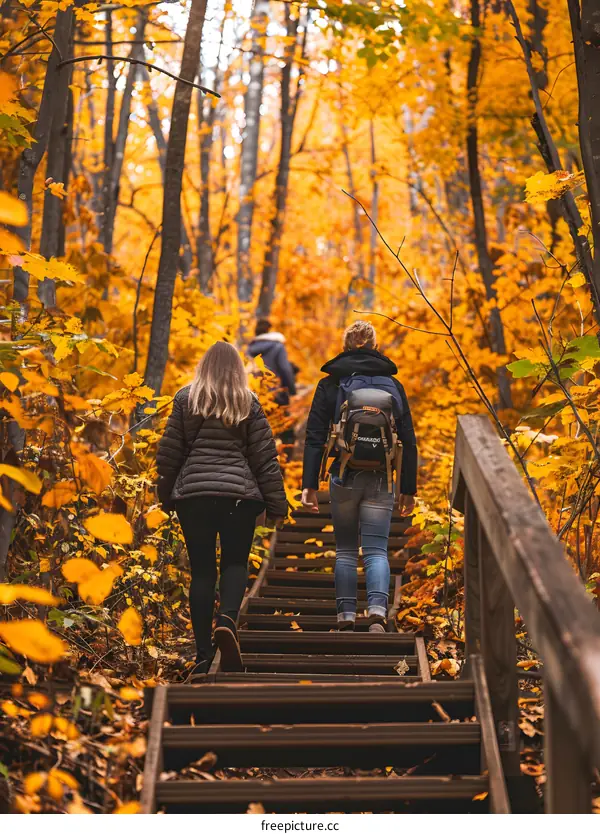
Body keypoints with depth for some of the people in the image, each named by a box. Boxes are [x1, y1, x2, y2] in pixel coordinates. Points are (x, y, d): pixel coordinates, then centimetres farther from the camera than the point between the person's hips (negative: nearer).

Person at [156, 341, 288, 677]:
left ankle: (204, 654, 5)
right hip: (239, 494, -1)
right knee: (235, 564, 9)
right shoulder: (249, 403, 4)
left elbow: (169, 452, 7)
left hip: (192, 493, 1)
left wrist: (166, 495, 18)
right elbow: (265, 457, 4)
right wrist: (277, 504, 8)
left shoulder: (186, 399, 6)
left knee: (202, 570, 7)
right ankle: (228, 619, -20)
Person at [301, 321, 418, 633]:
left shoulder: (329, 384, 3)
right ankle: (377, 611, -18)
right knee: (376, 550, 1)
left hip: (344, 477, 0)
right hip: (380, 480, 0)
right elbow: (408, 441, 5)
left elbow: (315, 438, -3)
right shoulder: (393, 385, 7)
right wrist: (408, 488, 10)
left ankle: (346, 616, 10)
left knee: (345, 550, 12)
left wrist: (309, 484, -2)